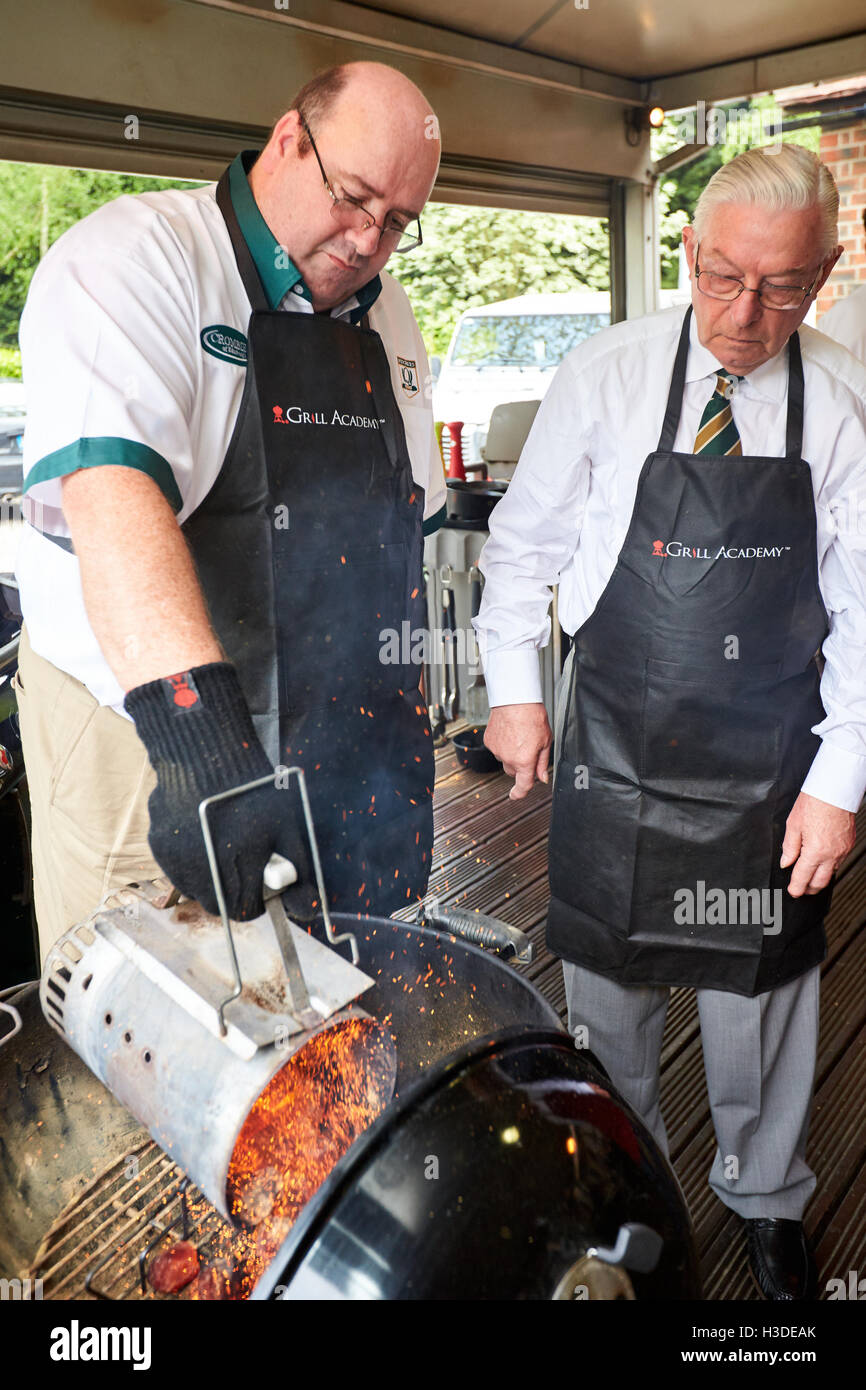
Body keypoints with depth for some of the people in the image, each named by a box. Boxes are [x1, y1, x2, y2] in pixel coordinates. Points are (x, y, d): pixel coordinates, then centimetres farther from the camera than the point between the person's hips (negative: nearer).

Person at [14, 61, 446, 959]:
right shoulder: (135, 257, -10)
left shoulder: (385, 316, 12)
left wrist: (395, 704, 12)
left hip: (345, 746, 6)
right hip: (152, 739, -5)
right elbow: (109, 489, -28)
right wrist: (199, 735, -39)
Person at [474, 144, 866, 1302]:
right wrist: (515, 691, 1)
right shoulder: (608, 374, -5)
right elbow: (523, 544, 2)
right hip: (614, 746, 0)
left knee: (763, 986, 15)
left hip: (769, 760, 1)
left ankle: (766, 1198, 44)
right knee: (607, 974, 14)